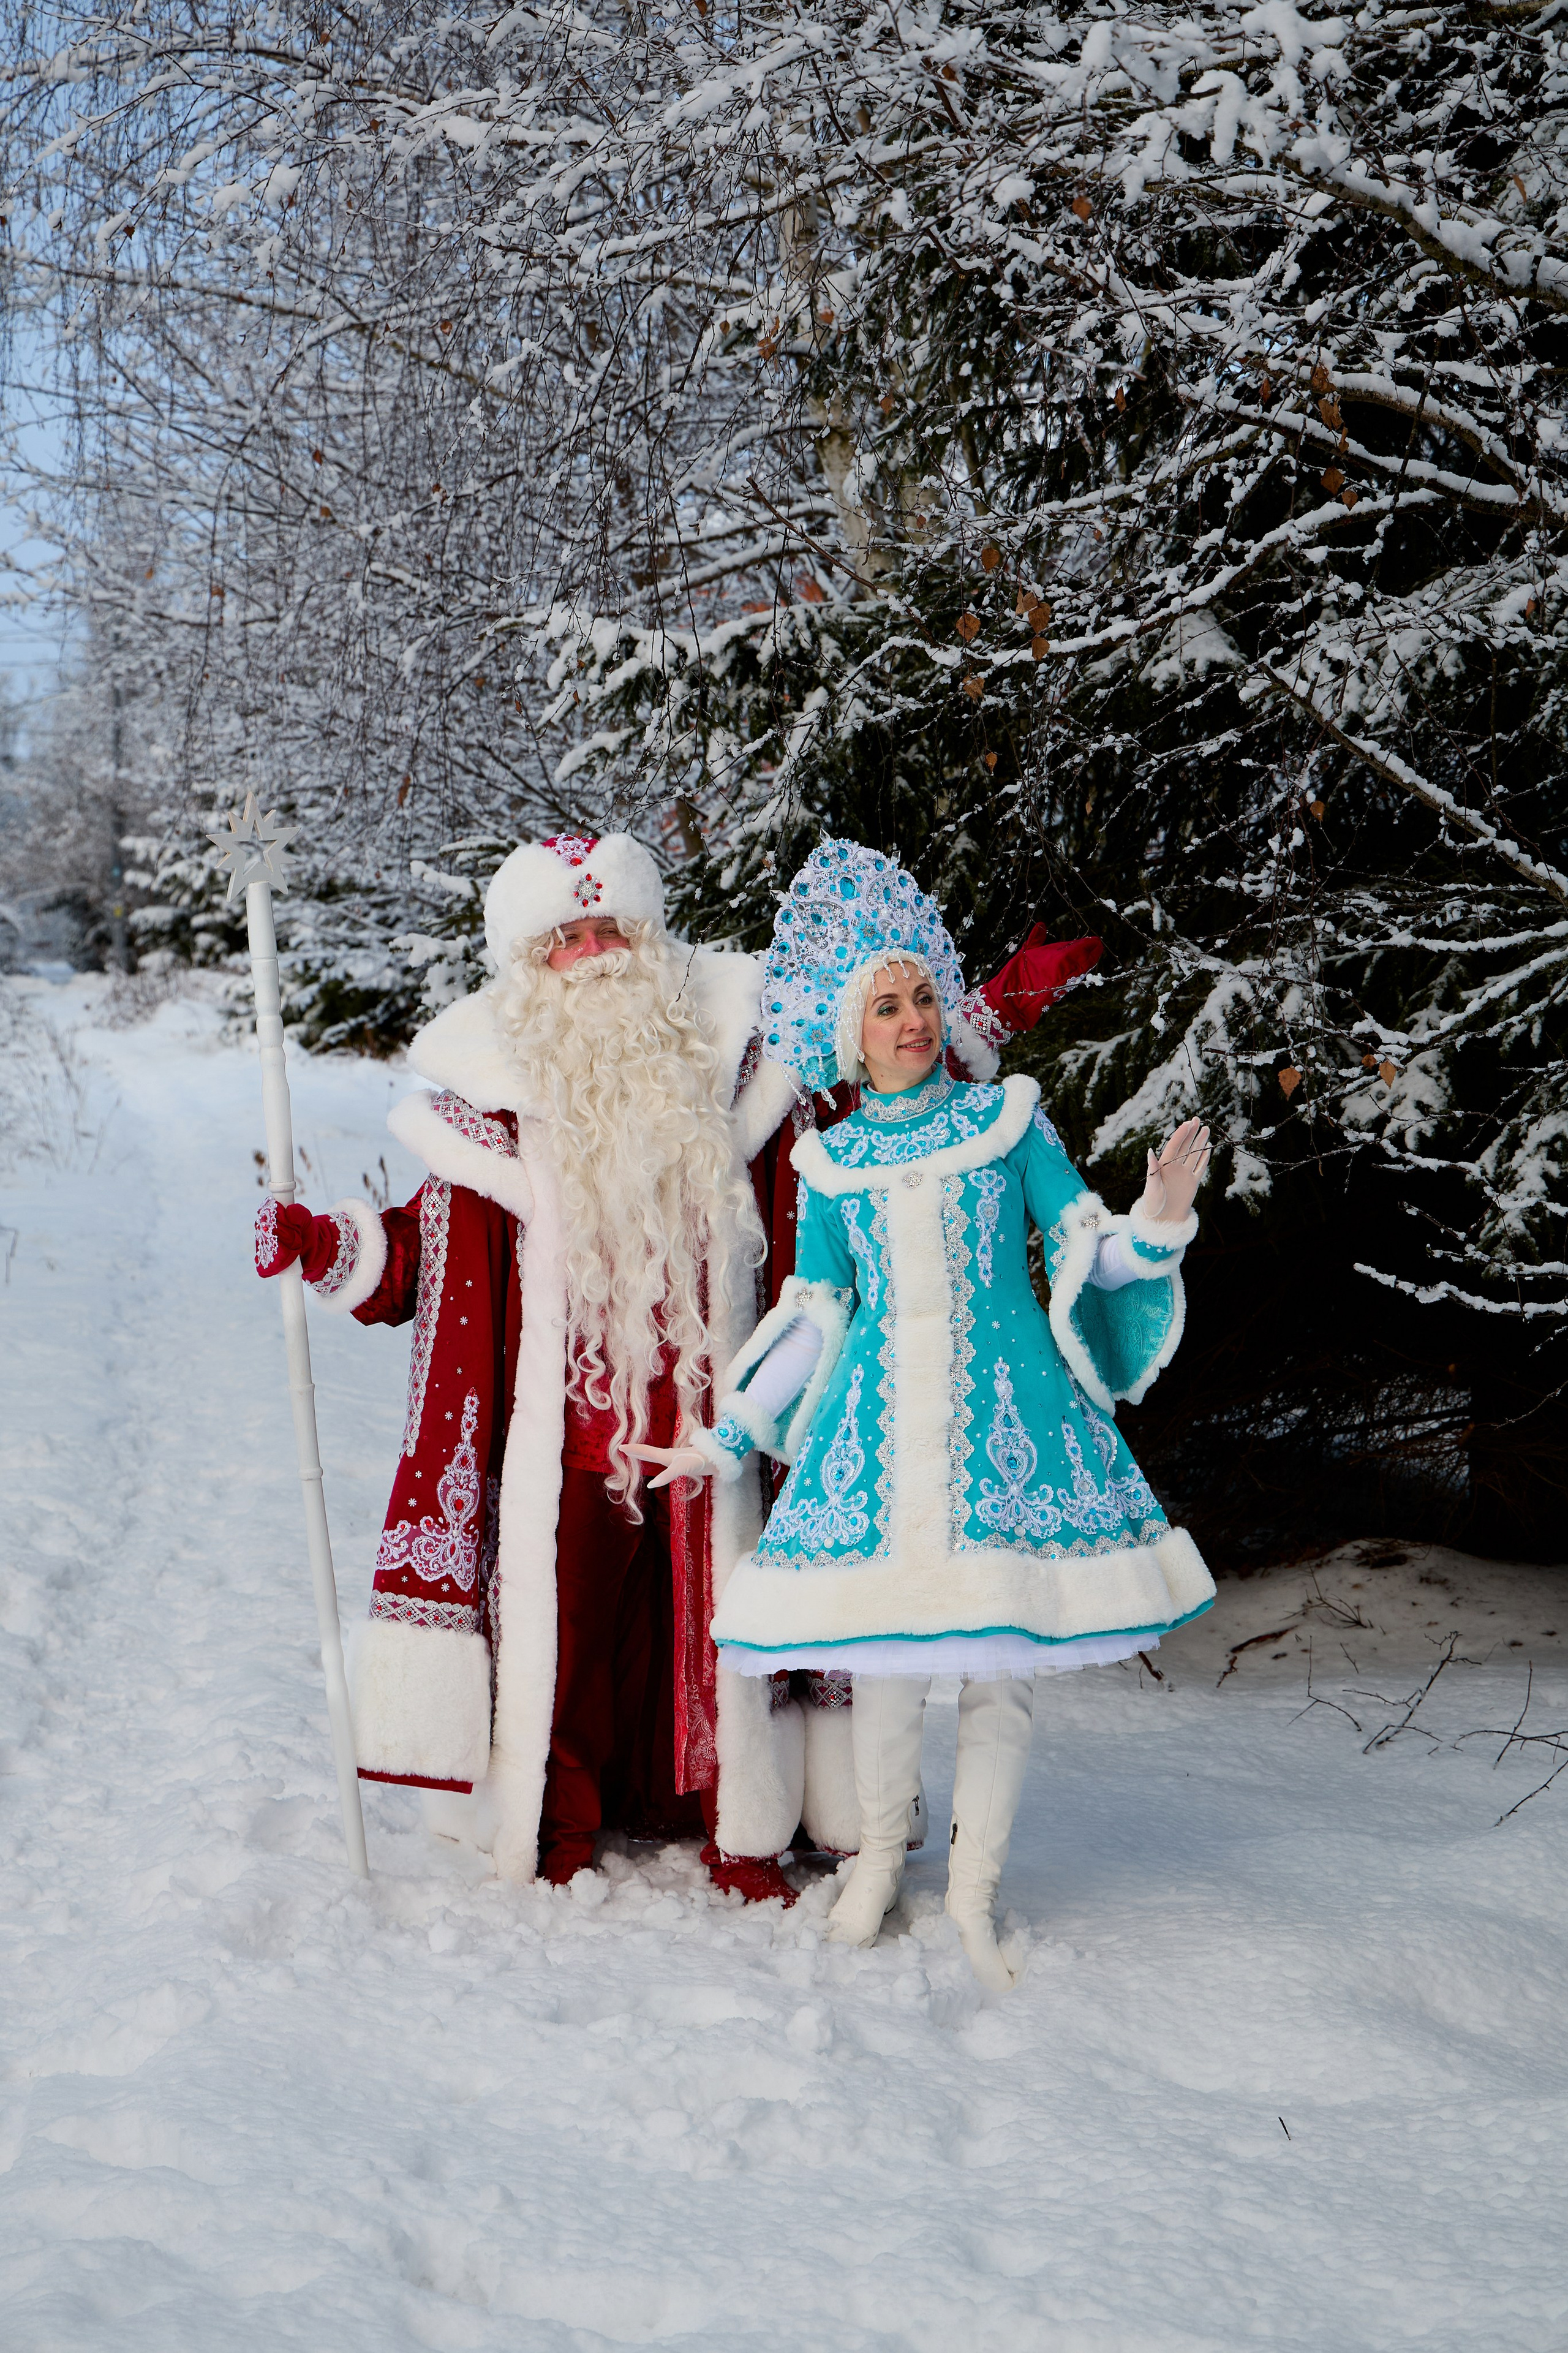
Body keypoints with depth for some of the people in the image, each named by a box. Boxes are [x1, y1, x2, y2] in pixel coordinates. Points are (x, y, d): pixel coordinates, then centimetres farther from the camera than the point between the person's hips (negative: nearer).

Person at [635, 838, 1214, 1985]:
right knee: (883, 1656, 3)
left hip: (1002, 1400, -1)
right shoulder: (831, 1160, 9)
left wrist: (1158, 1219, -17)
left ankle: (975, 1884, 15)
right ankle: (878, 1858, 26)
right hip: (879, 1414, 1)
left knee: (1003, 1658, -2)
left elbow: (1087, 1248, 4)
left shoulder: (1007, 1118, 5)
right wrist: (727, 1438, 12)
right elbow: (814, 1316, 12)